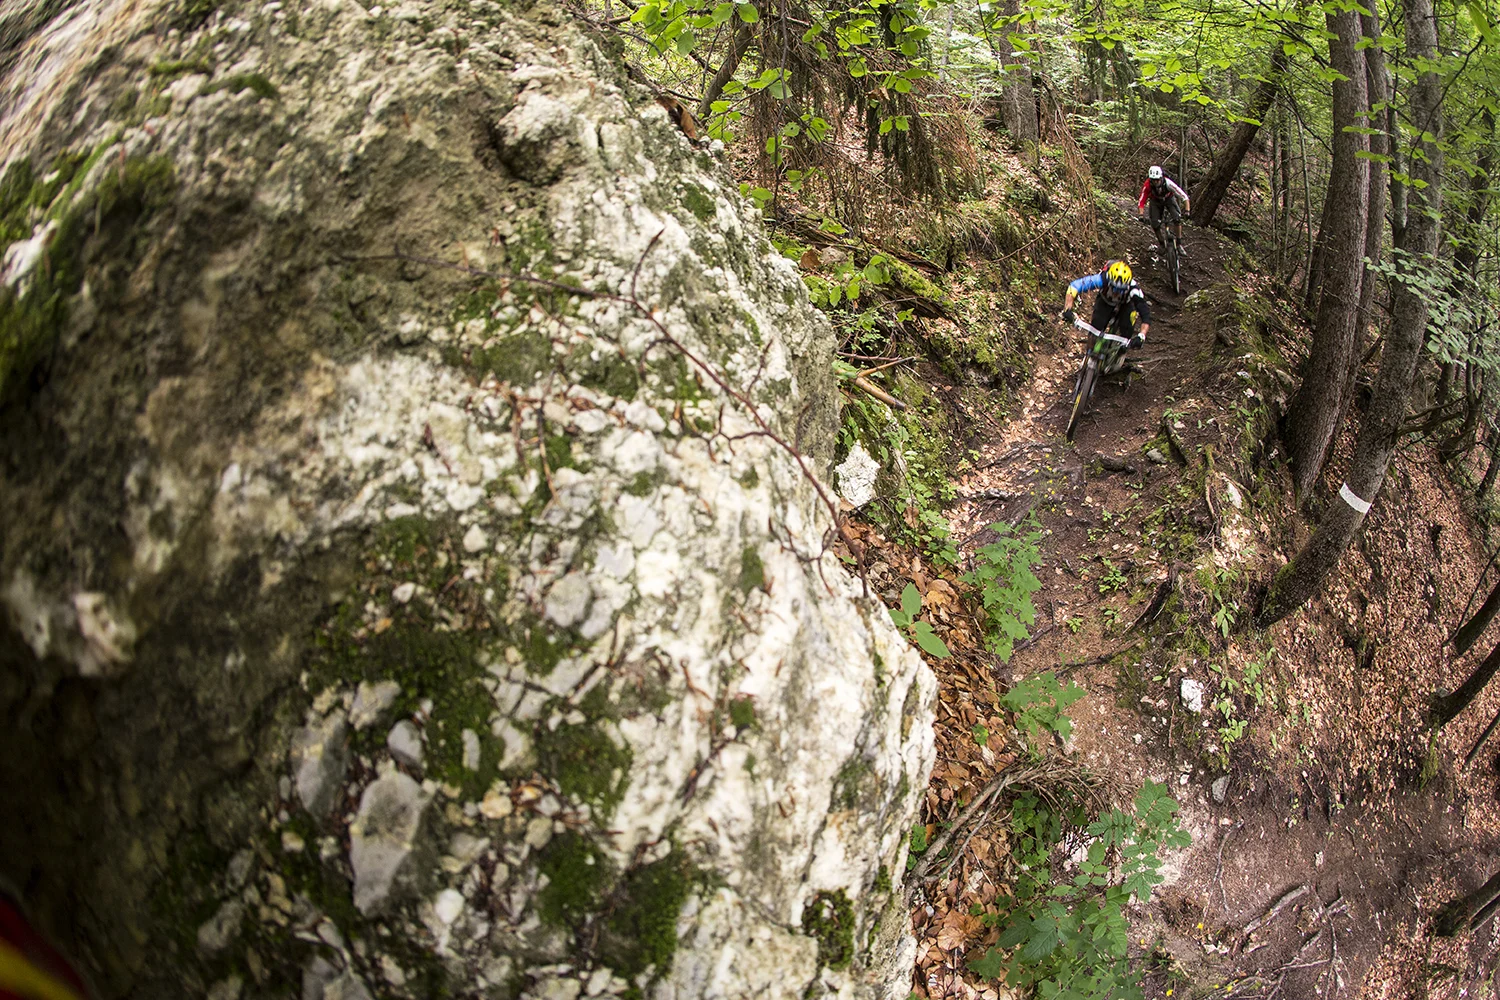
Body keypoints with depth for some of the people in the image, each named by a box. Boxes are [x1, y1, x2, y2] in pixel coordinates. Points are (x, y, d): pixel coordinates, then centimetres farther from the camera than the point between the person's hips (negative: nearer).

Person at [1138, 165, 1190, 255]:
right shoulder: (1147, 186, -34)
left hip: (1169, 198, -1)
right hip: (1155, 202, 1)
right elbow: (1141, 202, -30)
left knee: (1177, 219, -23)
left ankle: (1179, 244, -10)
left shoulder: (1167, 183, -38)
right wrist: (1141, 215, -48)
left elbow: (1184, 196, -37)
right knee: (1155, 224, -13)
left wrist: (1187, 211, -48)